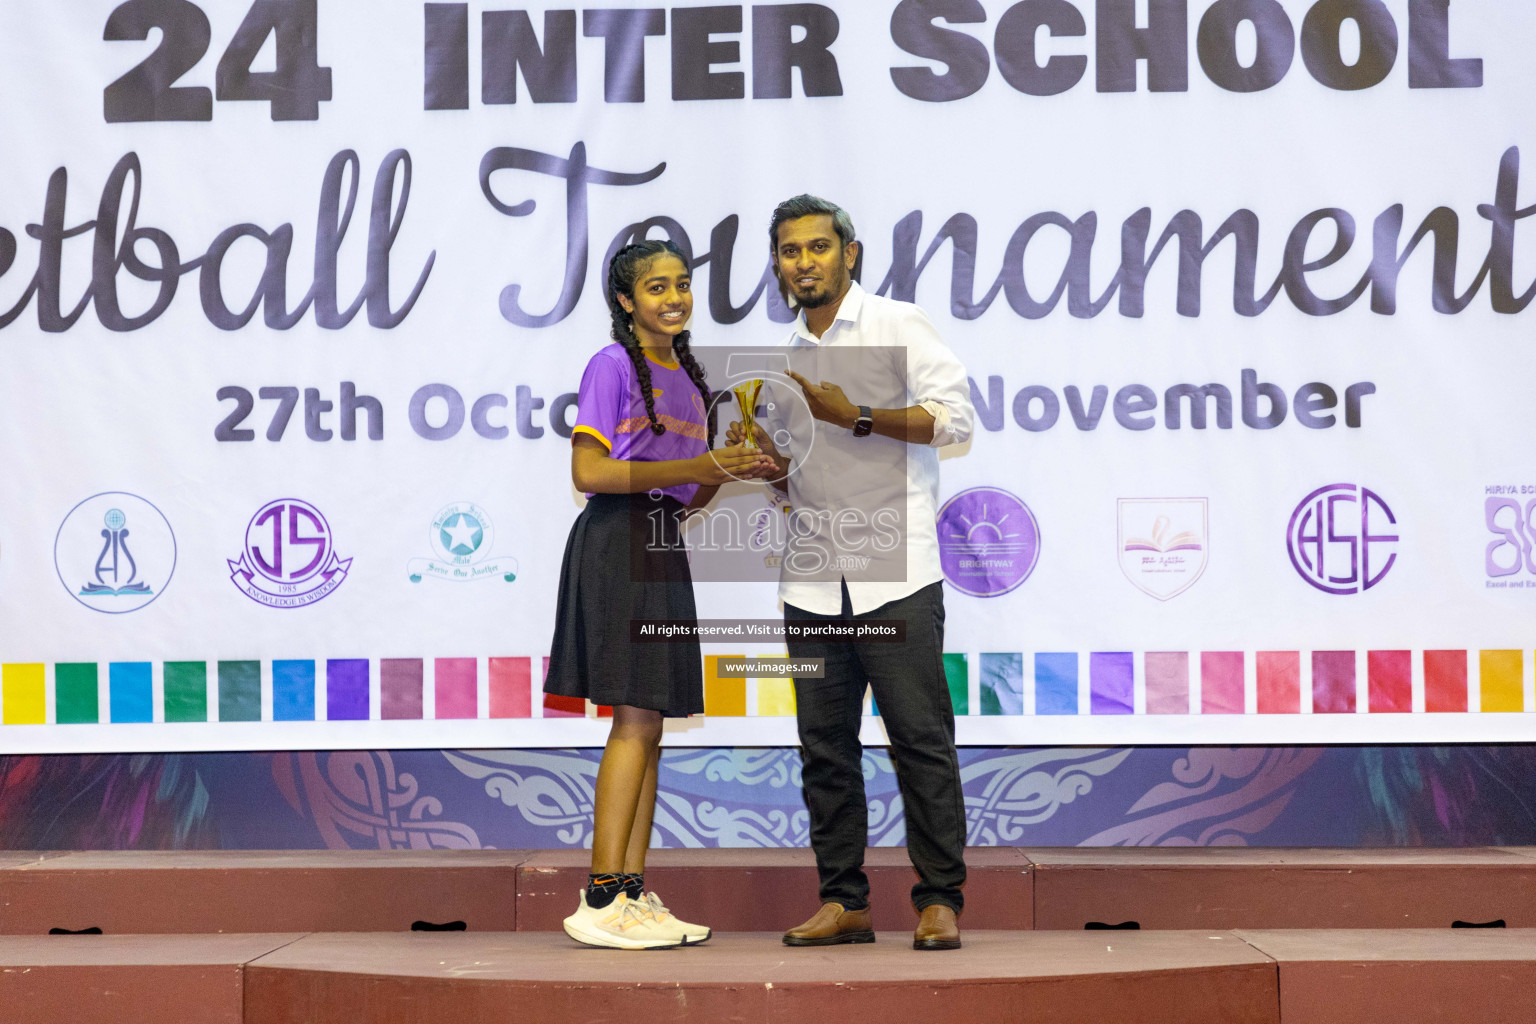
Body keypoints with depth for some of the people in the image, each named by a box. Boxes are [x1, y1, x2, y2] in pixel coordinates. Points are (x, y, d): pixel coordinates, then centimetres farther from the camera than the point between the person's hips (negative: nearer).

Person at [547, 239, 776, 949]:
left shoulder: (687, 376, 19)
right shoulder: (613, 365, -5)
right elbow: (588, 471, -15)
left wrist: (731, 471, 2)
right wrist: (694, 468, -16)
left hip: (663, 545, 8)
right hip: (617, 539, -8)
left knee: (647, 726, 6)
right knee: (636, 720, -13)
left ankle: (632, 894, 8)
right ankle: (602, 902, -12)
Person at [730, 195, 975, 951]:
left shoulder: (896, 327, 2)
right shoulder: (783, 361, 18)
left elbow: (955, 415, -9)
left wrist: (858, 418, -13)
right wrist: (763, 460, 3)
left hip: (894, 576, -5)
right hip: (812, 583, 5)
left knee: (921, 739, -5)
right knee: (825, 747, 5)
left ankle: (939, 901, -1)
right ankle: (842, 903, 10)